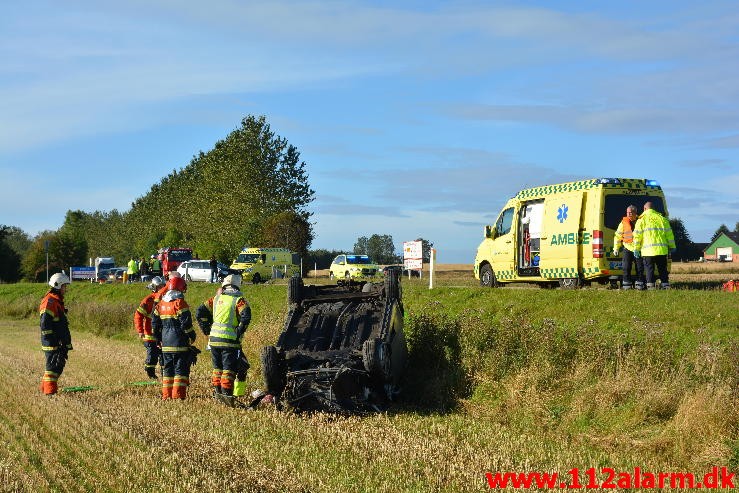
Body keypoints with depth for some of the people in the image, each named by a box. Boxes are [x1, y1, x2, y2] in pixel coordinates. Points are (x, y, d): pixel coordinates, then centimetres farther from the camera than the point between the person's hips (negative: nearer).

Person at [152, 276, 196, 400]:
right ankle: (178, 395, -6)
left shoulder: (160, 304, 8)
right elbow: (186, 324, -15)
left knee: (167, 369, 13)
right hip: (180, 343, -6)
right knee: (181, 369, -1)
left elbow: (155, 324, 11)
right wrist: (192, 336, 0)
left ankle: (167, 395, 14)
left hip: (166, 343, 6)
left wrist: (159, 339, 20)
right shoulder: (180, 303, -12)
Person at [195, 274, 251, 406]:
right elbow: (246, 316, -20)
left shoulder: (216, 298, 10)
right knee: (229, 368, 1)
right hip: (230, 340, -4)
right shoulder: (239, 300, -4)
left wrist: (207, 331, 13)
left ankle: (216, 391, 19)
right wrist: (239, 332, -11)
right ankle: (226, 392, -6)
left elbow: (200, 313, 9)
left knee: (217, 367, 16)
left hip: (214, 339, 4)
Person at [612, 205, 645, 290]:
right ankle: (627, 283, 4)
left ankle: (639, 283, 11)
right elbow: (618, 236, 6)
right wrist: (616, 248, 1)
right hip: (628, 248, 0)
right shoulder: (623, 222, 1)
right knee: (626, 267, -5)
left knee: (640, 267, 1)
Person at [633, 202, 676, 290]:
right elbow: (669, 234, 12)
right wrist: (672, 247, 18)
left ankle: (650, 285, -4)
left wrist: (636, 249, 1)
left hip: (648, 250, -3)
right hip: (662, 249, 3)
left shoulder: (642, 219, 2)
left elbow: (637, 235, -3)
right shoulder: (662, 218, 12)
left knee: (649, 268, 2)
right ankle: (665, 285, 9)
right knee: (662, 268, 10)